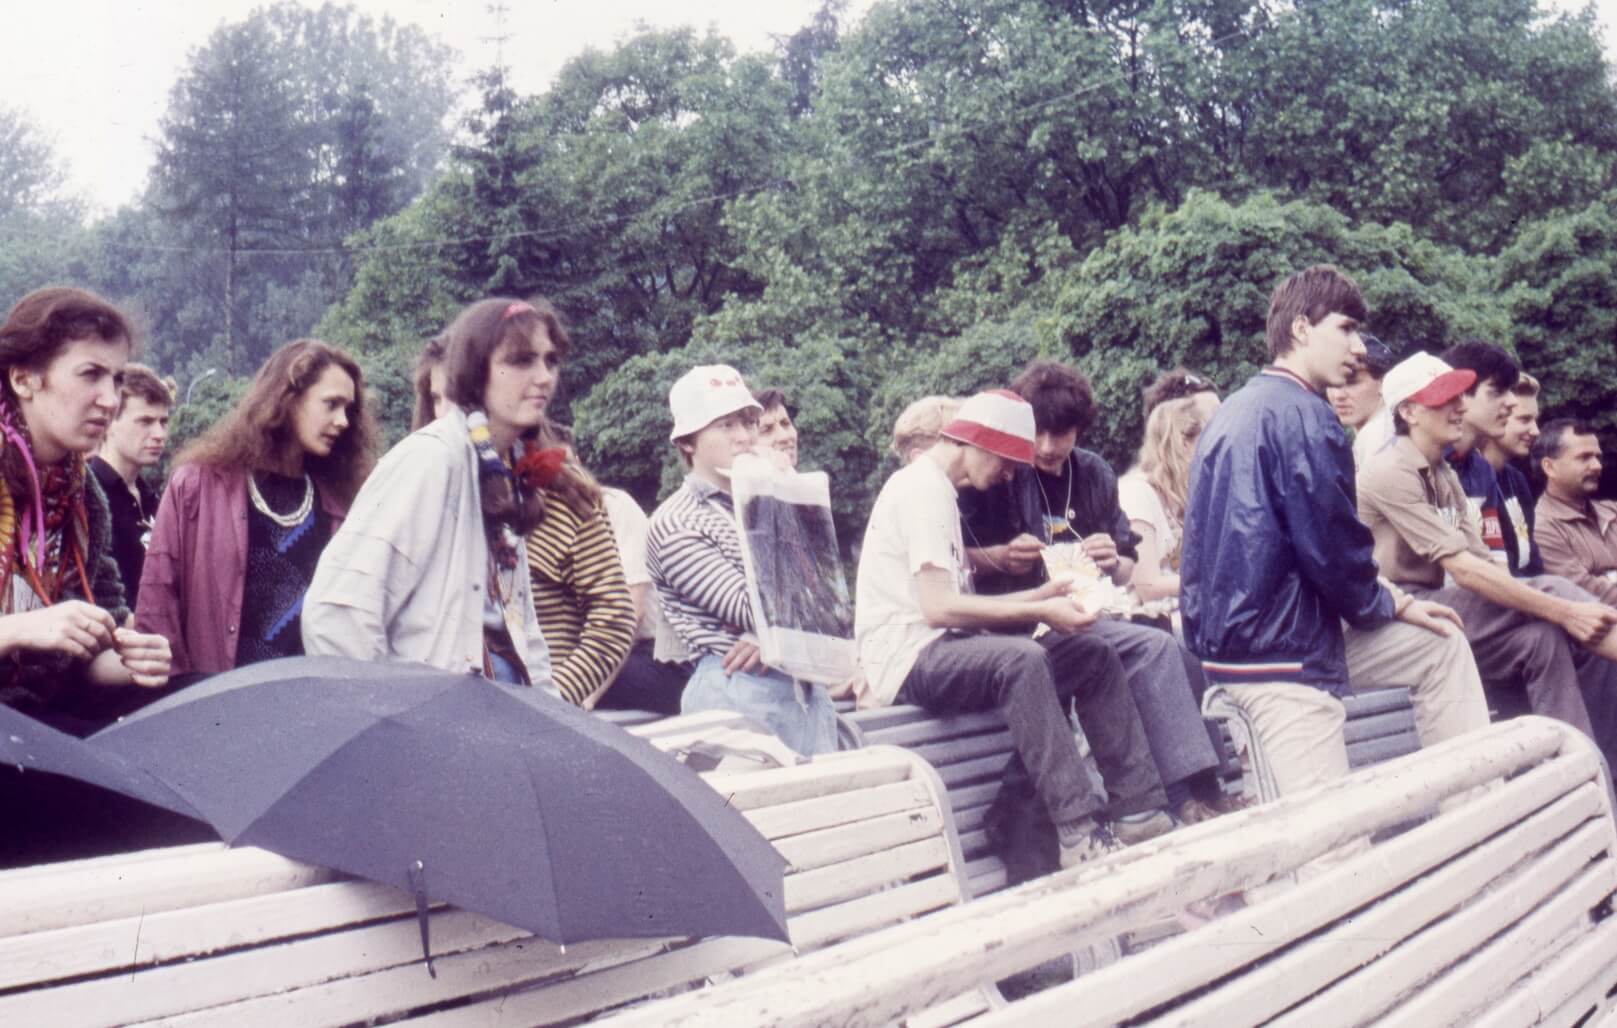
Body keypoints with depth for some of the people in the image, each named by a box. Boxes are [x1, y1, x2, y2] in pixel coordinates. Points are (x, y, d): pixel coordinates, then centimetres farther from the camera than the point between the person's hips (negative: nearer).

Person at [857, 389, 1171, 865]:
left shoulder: (936, 489, 21)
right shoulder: (922, 489, -11)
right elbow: (939, 608, -21)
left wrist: (1040, 595, 10)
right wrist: (1038, 612, -17)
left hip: (941, 648, 11)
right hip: (906, 659, -11)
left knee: (1094, 654, 4)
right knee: (1021, 660, -37)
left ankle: (1139, 811, -1)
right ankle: (1079, 833, -38)